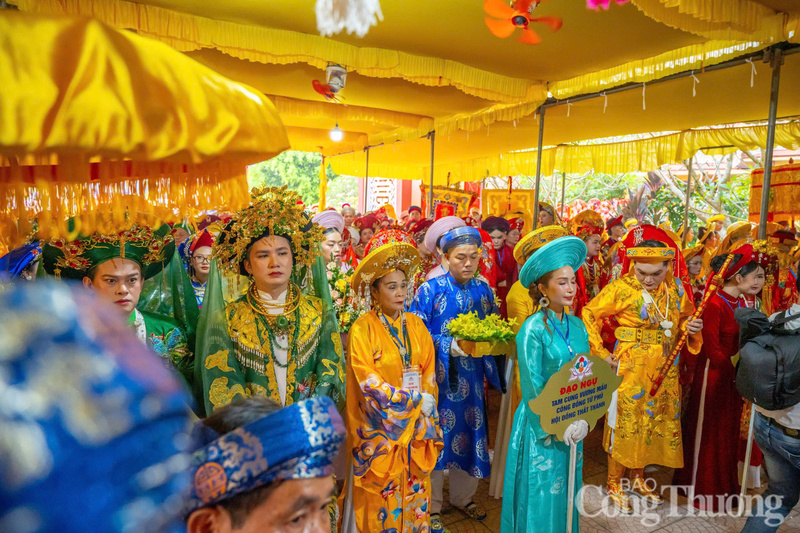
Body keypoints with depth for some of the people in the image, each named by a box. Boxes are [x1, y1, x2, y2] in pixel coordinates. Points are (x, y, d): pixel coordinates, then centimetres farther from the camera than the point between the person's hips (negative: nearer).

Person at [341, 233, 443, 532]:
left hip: (416, 426, 4)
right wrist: (415, 399, -11)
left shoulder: (415, 325, 3)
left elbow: (429, 373, 4)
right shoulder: (362, 329, -12)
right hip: (379, 430, -4)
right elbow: (369, 384, -15)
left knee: (414, 496, 15)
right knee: (380, 501, 8)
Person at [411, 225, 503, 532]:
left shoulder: (483, 289, 3)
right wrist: (448, 346, -22)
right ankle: (432, 505, 30)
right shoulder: (430, 290, -9)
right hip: (437, 377, -4)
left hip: (471, 378, 4)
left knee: (469, 432, 14)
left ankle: (463, 496, 40)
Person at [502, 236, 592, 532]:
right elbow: (534, 388, -15)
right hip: (540, 427, -6)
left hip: (573, 426, 6)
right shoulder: (533, 330, -16)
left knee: (567, 494, 19)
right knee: (540, 499, 7)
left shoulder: (577, 326, 2)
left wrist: (582, 421, -4)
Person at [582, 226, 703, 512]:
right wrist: (602, 353, -11)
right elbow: (589, 314, -9)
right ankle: (614, 484, 23)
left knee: (658, 422, 16)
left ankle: (638, 477, 38)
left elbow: (686, 317, 17)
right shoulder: (621, 288, -15)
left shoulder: (676, 288, 0)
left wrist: (693, 327, -7)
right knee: (625, 423, 3)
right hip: (631, 368, -5)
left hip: (666, 369, 5)